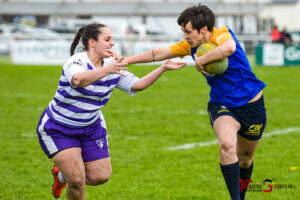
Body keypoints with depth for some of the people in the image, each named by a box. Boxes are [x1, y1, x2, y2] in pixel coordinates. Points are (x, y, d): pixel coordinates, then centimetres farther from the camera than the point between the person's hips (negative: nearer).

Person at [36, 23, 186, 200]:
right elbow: (78, 80, -47)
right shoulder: (76, 61, -25)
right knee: (77, 180, -16)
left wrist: (163, 68, -14)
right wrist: (107, 70, -62)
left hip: (91, 127, 7)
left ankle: (62, 175, 29)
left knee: (101, 176, 0)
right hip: (58, 129, -7)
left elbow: (137, 85, -4)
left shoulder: (113, 67, -3)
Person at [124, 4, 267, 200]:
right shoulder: (191, 45, -3)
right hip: (221, 105, 3)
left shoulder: (222, 34, -21)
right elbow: (160, 53, 9)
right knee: (227, 144, -29)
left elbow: (229, 48, -47)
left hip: (251, 105, -2)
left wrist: (201, 60, -34)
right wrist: (126, 60, 8)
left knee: (245, 159, 15)